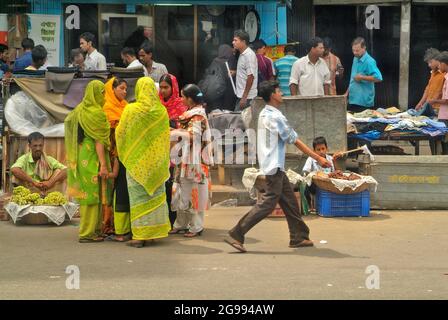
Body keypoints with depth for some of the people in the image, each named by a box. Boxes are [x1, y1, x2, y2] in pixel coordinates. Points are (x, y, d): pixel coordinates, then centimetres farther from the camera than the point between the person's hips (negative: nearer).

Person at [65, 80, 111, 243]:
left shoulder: (79, 110, 11)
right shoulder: (96, 113, -15)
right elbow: (98, 140, -18)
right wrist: (103, 164, -18)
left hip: (81, 156, 9)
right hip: (92, 158, -9)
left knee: (86, 193, 15)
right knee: (92, 194, -3)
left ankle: (89, 230, 23)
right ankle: (88, 233, 1)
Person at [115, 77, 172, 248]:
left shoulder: (130, 110, -11)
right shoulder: (161, 111, -3)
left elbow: (120, 133, -2)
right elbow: (166, 137, 5)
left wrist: (123, 155, 15)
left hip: (136, 160, -3)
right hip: (157, 161, 3)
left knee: (138, 196, 2)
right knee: (156, 194, 14)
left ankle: (140, 235, 1)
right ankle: (155, 229, 18)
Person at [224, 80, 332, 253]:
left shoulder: (264, 114, 12)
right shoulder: (275, 117, -16)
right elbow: (295, 140, -15)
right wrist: (318, 158, -11)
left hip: (275, 166, 10)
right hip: (274, 166, -10)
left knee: (289, 201, 13)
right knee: (268, 203, -8)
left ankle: (298, 237, 18)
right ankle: (236, 235, -9)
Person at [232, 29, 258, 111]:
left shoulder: (249, 55, -15)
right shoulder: (242, 54, 14)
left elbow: (251, 77, -19)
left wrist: (244, 97, -21)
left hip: (247, 97, -9)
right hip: (241, 95, 9)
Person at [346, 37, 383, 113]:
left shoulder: (369, 61, -14)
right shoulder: (355, 59, 13)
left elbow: (378, 78, -23)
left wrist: (361, 77, -18)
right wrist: (347, 92, 19)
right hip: (352, 100, 8)